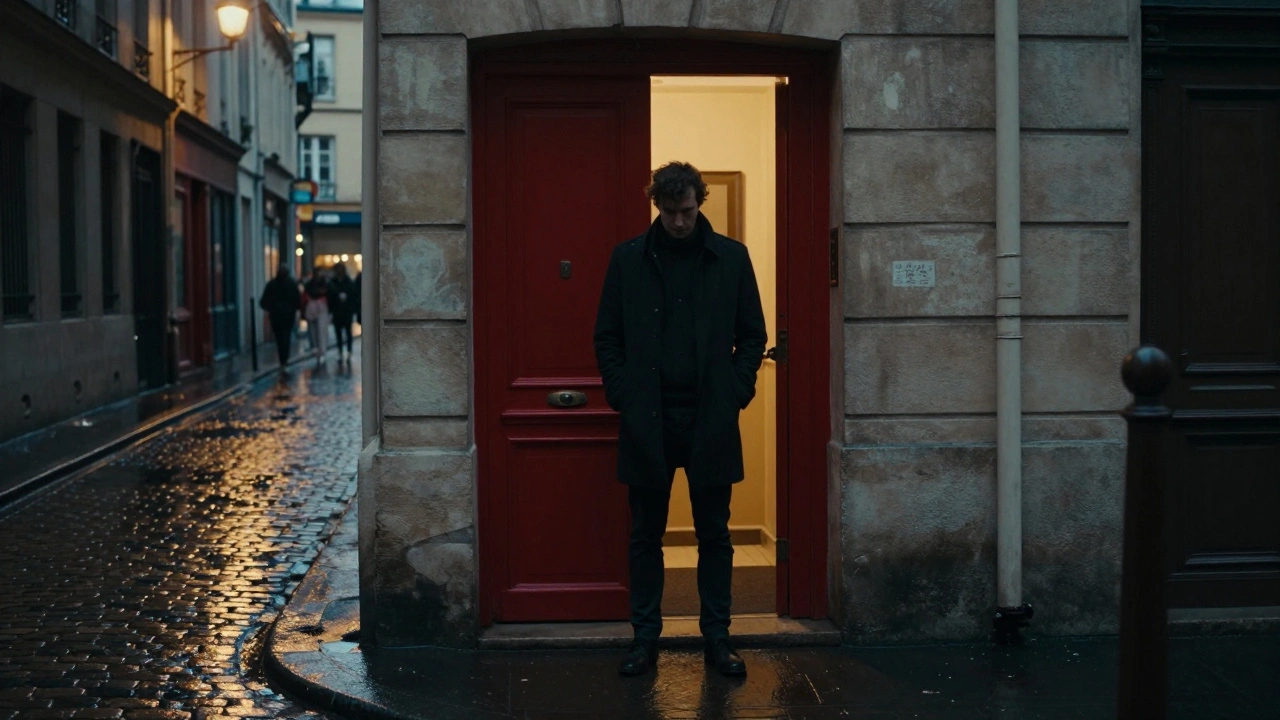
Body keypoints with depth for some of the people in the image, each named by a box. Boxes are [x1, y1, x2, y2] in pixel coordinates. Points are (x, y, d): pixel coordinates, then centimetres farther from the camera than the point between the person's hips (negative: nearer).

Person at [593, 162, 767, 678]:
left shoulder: (731, 257, 4)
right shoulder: (628, 259, 4)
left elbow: (752, 334, 7)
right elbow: (607, 336, 6)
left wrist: (738, 390, -4)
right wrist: (622, 394, -5)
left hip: (711, 420, 0)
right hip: (647, 420, 0)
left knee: (714, 534, 7)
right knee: (646, 534, 7)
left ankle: (717, 637, 17)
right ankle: (645, 636, 16)